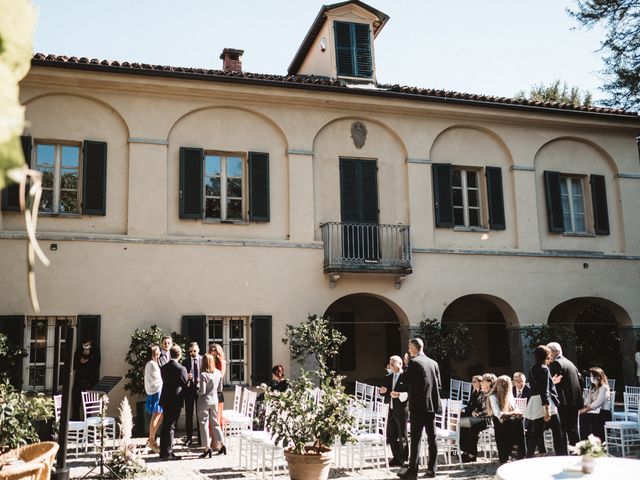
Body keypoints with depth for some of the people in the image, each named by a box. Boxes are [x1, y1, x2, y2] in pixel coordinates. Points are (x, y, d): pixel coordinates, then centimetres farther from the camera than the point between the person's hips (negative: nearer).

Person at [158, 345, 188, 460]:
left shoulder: (163, 367, 3)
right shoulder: (181, 369, -15)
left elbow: (164, 381, 10)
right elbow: (185, 384, -5)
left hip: (165, 399, 6)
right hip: (175, 400, -6)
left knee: (165, 425, 14)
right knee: (170, 426, -1)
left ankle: (163, 451, 21)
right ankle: (168, 453, 2)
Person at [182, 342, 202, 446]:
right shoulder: (185, 361, 4)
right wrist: (185, 376, -13)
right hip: (189, 389, 2)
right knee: (188, 414, 5)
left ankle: (201, 438, 15)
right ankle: (189, 438, 14)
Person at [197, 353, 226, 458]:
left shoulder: (203, 375, -18)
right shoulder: (218, 373, -1)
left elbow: (202, 391, -18)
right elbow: (219, 388, 7)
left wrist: (198, 385, 0)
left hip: (204, 401, -5)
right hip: (214, 400, 5)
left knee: (204, 424, 4)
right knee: (215, 423, 16)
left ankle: (207, 448, 4)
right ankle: (221, 445, 14)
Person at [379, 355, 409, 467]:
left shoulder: (406, 376, -10)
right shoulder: (388, 377, 14)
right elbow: (384, 392, 19)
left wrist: (399, 395, -27)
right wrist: (382, 391, -2)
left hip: (401, 409, -7)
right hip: (391, 409, 7)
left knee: (402, 436, 2)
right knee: (390, 436, 11)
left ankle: (403, 460, 13)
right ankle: (396, 458, 23)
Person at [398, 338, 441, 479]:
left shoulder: (413, 362, -9)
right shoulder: (434, 363, 9)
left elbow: (406, 381, -7)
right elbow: (438, 384, 12)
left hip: (418, 405, -6)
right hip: (432, 404, 6)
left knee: (415, 438, -3)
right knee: (432, 438, 8)